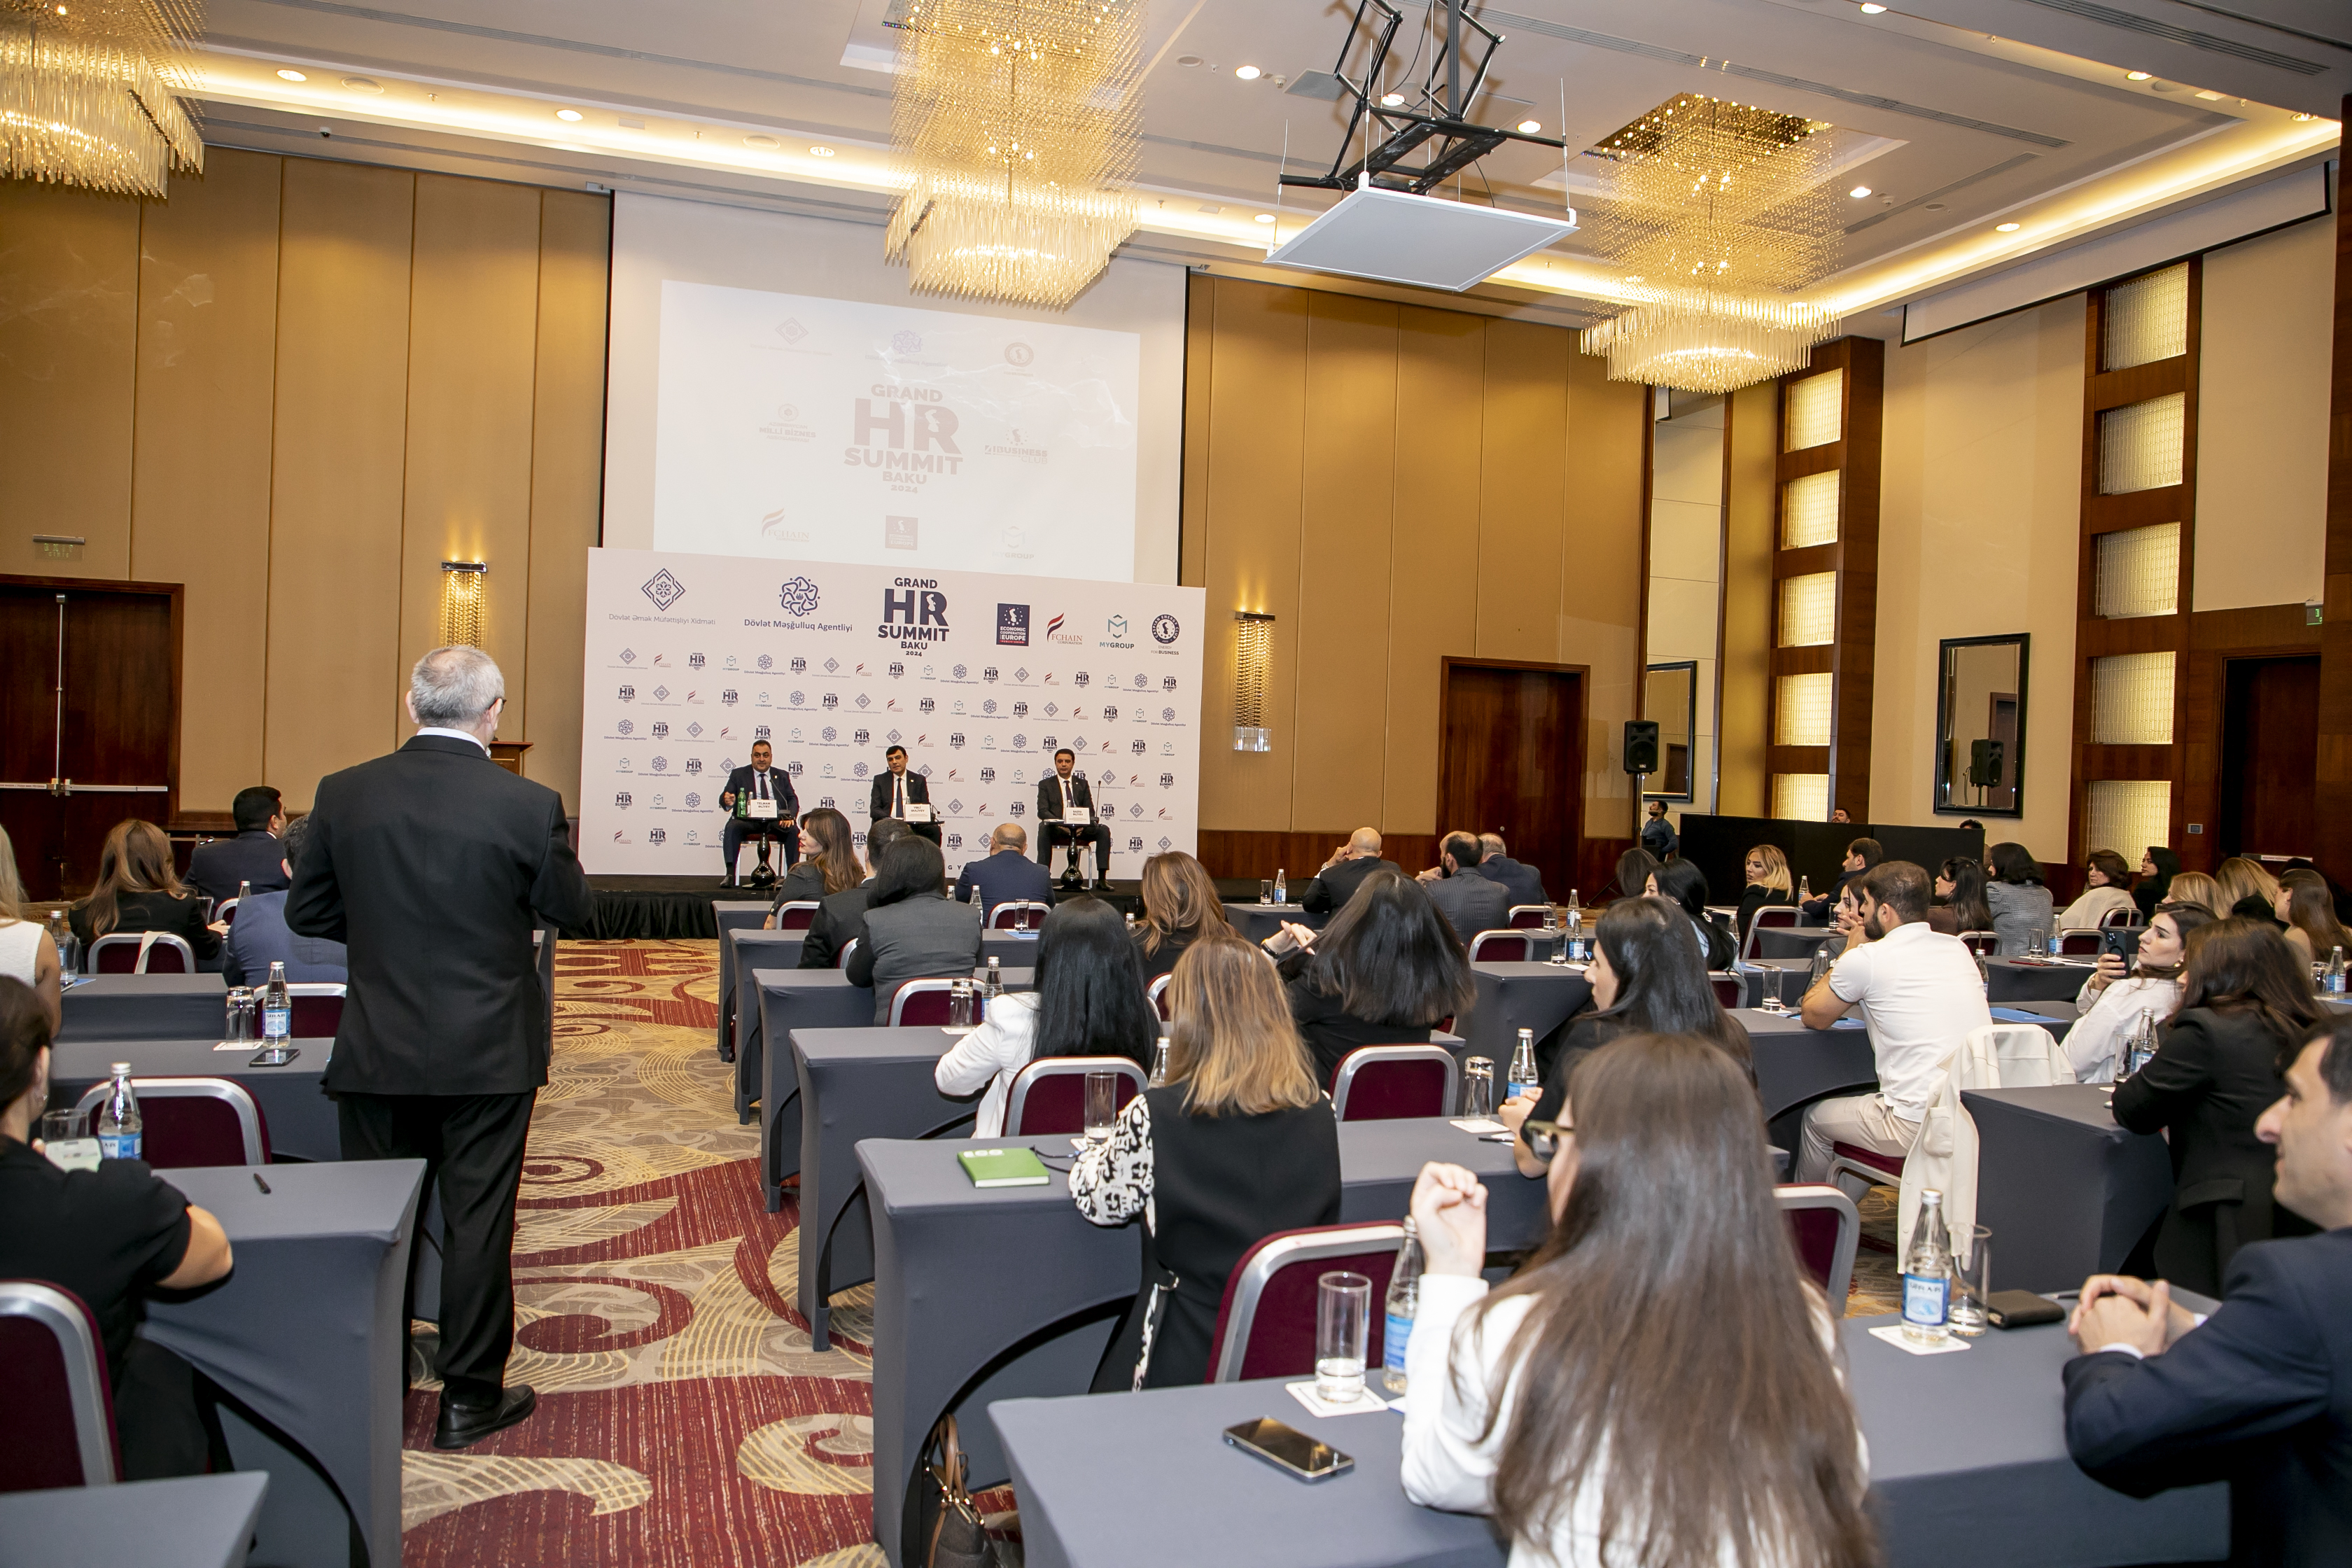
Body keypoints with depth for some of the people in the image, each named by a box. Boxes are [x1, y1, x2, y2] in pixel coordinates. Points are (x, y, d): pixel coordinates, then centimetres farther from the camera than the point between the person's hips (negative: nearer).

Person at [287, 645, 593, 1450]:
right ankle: (469, 1397, 19)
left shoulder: (344, 794, -5)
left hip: (376, 1051, 3)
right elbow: (572, 910, -3)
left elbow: (306, 911, 4)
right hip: (488, 1052, -3)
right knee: (477, 1220, 8)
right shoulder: (528, 805, -16)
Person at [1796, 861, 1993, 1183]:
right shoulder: (1959, 949, 10)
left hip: (1920, 1126, -7)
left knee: (1816, 1117, 20)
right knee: (1867, 1101, 32)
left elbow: (1813, 1017, 7)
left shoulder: (1865, 959, -10)